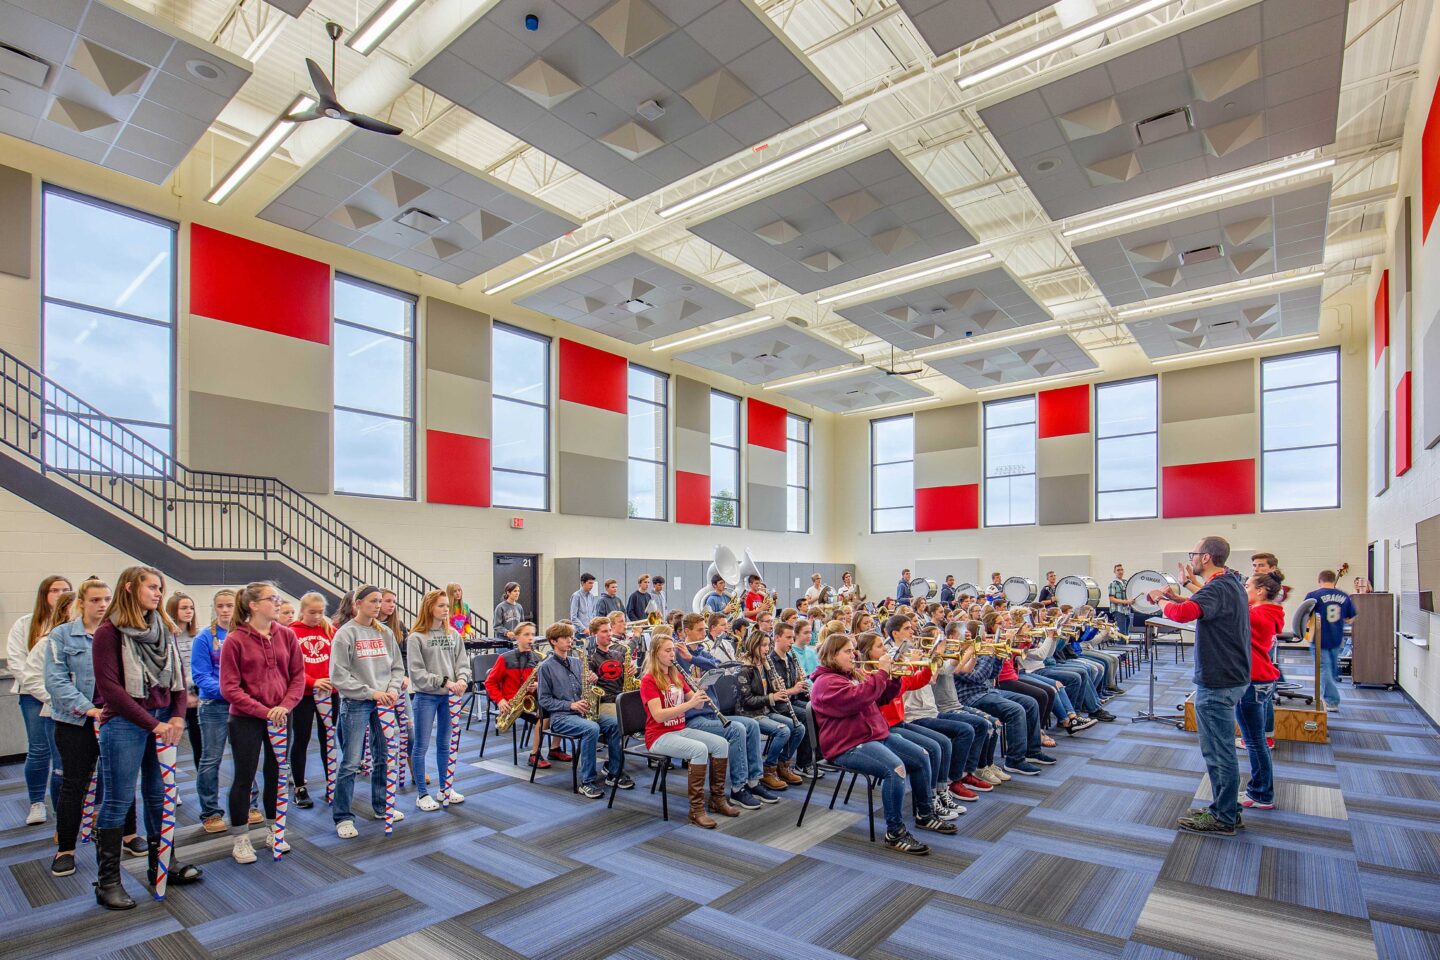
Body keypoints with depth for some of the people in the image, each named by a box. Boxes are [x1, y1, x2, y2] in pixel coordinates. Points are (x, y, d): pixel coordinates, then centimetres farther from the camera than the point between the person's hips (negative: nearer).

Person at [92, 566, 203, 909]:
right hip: (124, 725, -6)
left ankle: (162, 864, 27)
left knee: (159, 796, 14)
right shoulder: (109, 632, -9)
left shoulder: (163, 629, 9)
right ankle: (107, 881, 16)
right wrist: (151, 723, -14)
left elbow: (178, 675, 9)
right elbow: (109, 687, -14)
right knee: (118, 801, 2)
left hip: (162, 722, 6)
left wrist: (178, 716, -4)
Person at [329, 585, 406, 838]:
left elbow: (398, 666, 11)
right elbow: (339, 676, -12)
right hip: (355, 704, -5)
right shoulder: (345, 634, -8)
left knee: (383, 758, 13)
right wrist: (371, 692, -16)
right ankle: (342, 817, 13)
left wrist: (393, 689, -7)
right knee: (351, 763, -1)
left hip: (383, 703, 5)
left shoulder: (385, 633, 7)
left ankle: (380, 806, 29)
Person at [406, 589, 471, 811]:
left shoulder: (453, 635, 4)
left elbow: (463, 662, 5)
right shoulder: (416, 637, -10)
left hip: (449, 697, 5)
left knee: (444, 745, 15)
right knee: (421, 746, 5)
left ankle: (446, 788, 27)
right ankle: (422, 794, 16)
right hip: (425, 697, -4)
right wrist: (444, 682, -19)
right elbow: (417, 672, -13)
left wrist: (462, 680, -15)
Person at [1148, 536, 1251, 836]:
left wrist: (1159, 599, -20)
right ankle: (1226, 809, 32)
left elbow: (1183, 614, -38)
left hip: (1217, 683, -11)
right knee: (1221, 749, 20)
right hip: (1231, 677, 11)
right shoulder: (1232, 582, 10)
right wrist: (1176, 597, 6)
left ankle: (1223, 819, 13)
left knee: (1218, 752, 1)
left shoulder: (1218, 589, -23)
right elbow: (1204, 606, 20)